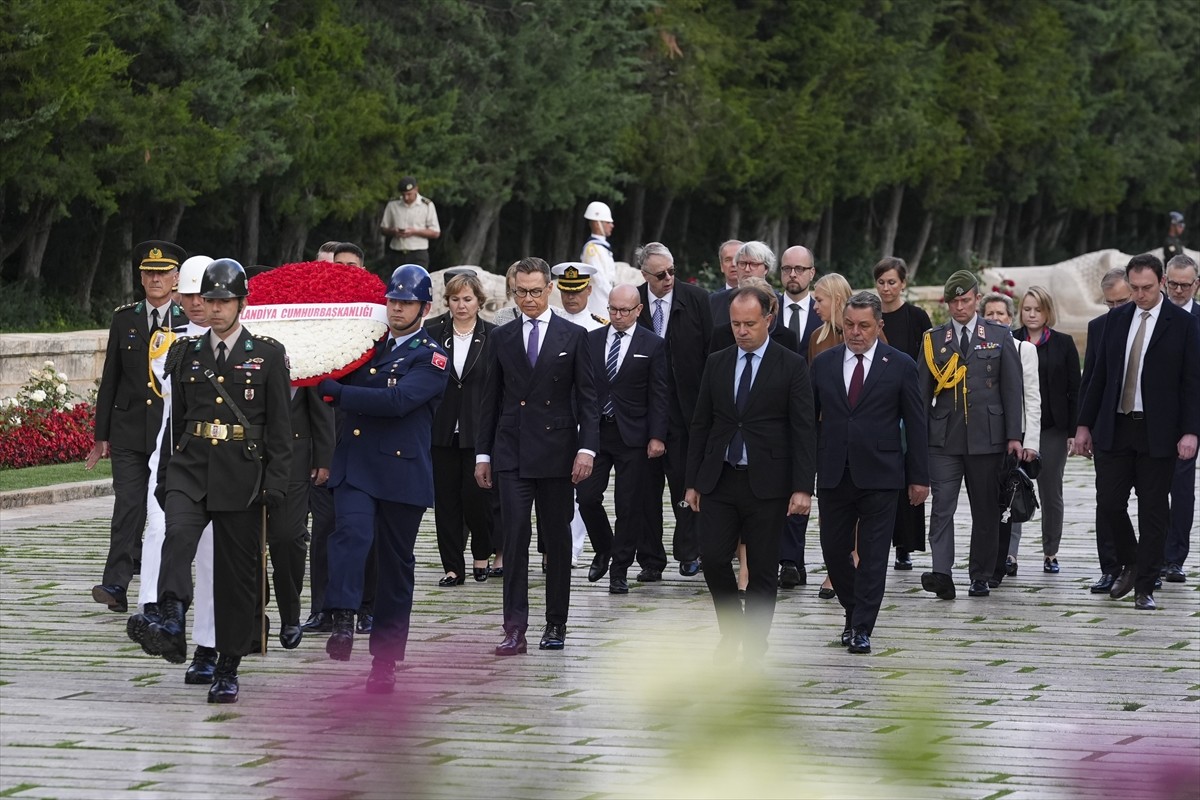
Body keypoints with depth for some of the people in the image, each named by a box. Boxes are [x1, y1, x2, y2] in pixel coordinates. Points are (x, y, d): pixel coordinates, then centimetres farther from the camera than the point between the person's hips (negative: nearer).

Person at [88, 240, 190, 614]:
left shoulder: (191, 322, 2)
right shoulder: (124, 320, 8)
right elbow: (110, 380, 10)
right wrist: (101, 435, 6)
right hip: (129, 432, 1)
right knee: (128, 507, -8)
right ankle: (116, 585, -12)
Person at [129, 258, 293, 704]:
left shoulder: (268, 355, 4)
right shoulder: (185, 353, 12)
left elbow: (280, 426, 2)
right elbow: (175, 420, 16)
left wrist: (275, 485, -6)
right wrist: (165, 479, 14)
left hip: (242, 476, -1)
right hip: (191, 467, 1)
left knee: (237, 573, 2)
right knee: (178, 535, -28)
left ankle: (228, 669, 11)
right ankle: (172, 627, -42)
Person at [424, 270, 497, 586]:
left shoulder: (493, 336, 0)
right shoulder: (432, 332, 4)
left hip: (479, 431, -2)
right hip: (442, 429, 2)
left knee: (477, 495, -5)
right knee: (445, 498, 4)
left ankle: (483, 555, 20)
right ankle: (453, 568, 12)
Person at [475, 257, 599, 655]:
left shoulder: (573, 336, 2)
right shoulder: (502, 338, 9)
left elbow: (587, 398, 1)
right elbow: (490, 400, 12)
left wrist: (586, 448, -9)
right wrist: (482, 453, 8)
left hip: (557, 452, -1)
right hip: (512, 454, 1)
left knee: (557, 539, 6)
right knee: (514, 536, -8)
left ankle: (556, 624, 15)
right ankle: (515, 628, -11)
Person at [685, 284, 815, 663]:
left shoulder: (791, 366, -3)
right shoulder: (717, 364, 9)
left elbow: (803, 430, -5)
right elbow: (701, 425, 12)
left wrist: (802, 487, -12)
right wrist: (693, 481, 7)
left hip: (766, 483, -3)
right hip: (719, 479, 3)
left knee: (762, 571, 1)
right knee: (713, 558, -6)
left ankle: (752, 654, 9)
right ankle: (732, 629, 18)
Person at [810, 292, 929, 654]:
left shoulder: (900, 366, 0)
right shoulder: (823, 363, 7)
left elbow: (915, 425, 1)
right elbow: (810, 418, 10)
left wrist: (919, 477, -2)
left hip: (879, 475, -3)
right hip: (833, 475, 3)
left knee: (873, 554, -2)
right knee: (834, 549, 7)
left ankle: (862, 628, 1)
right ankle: (854, 611, 27)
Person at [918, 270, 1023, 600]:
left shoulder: (999, 336, 6)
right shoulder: (933, 339, 9)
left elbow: (1012, 388, 4)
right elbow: (922, 391, 9)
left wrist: (1014, 435, -3)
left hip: (986, 435, 0)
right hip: (944, 438, 0)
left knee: (986, 508, 5)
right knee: (942, 506, -11)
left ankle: (980, 576, 15)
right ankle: (941, 574, -19)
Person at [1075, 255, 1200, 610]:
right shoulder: (1116, 319, 9)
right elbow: (1100, 376, 12)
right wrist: (1085, 424, 9)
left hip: (1157, 432, -3)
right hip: (1114, 428, 3)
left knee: (1153, 512, 1)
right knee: (1108, 503, 1)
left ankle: (1144, 588, 8)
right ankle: (1130, 565, 25)